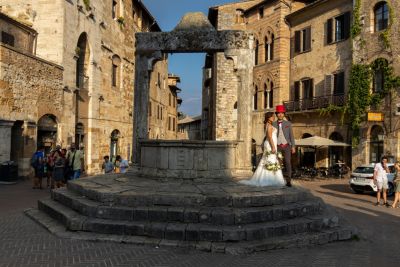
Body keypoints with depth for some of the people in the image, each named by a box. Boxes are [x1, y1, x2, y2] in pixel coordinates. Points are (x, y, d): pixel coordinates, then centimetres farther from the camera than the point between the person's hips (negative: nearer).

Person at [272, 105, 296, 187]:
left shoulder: (288, 123, 4)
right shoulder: (273, 124, 5)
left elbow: (291, 135, 3)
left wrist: (293, 147, -4)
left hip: (286, 146, -1)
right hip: (278, 147, 1)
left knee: (288, 163, -11)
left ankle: (288, 181, -11)